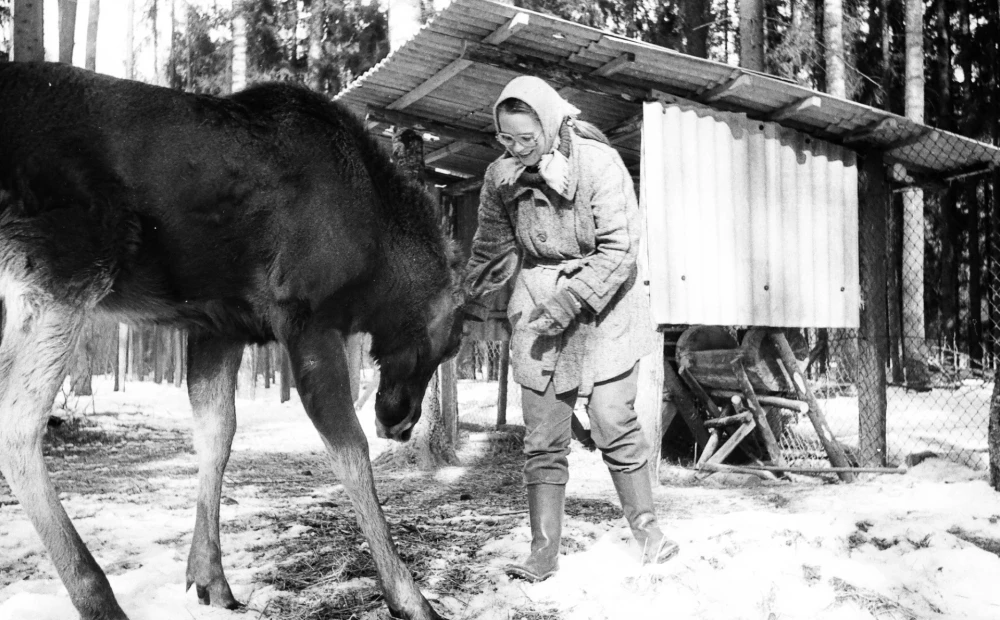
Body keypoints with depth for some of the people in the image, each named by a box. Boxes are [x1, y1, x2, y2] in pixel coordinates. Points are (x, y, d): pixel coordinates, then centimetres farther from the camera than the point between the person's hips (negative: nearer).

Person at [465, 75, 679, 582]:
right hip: (537, 307, 4)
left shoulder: (599, 162, -14)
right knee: (542, 438, 1)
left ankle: (647, 528, 12)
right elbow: (488, 248, 15)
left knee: (612, 421, -7)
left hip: (602, 301, -3)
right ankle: (543, 552, 8)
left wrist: (565, 304, -22)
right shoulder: (500, 175, 0)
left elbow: (620, 251, -16)